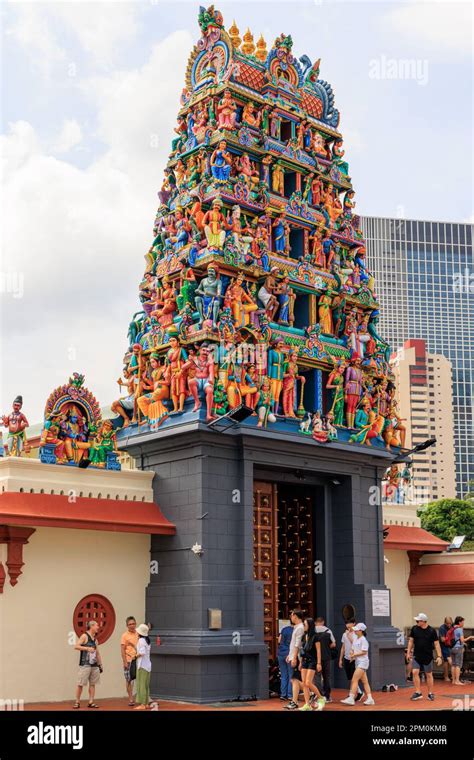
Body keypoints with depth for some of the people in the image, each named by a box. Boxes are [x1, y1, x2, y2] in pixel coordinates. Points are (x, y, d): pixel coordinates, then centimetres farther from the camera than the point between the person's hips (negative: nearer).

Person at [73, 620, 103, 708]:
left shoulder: (95, 639, 14)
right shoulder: (84, 636, -6)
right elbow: (76, 646, -15)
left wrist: (100, 664, 17)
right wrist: (87, 648, -23)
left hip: (94, 664, 7)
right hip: (85, 664, -7)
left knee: (92, 684, 5)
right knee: (80, 684, -3)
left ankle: (91, 702, 9)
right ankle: (77, 702, 6)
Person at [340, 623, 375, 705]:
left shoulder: (363, 640, -13)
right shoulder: (356, 640, 13)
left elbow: (364, 652, -17)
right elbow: (353, 649, 18)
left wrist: (354, 655, -12)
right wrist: (352, 655, -3)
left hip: (363, 662, -9)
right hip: (358, 662, 9)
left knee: (354, 680, -13)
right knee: (365, 681, 8)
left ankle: (351, 698, -14)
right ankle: (370, 699, 10)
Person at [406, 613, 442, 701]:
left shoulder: (431, 631, -9)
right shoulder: (414, 629, -2)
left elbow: (436, 644, -7)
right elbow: (411, 641, 7)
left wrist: (439, 656, -13)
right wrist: (409, 652, 3)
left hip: (428, 656, -2)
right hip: (416, 656, 2)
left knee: (429, 675, 7)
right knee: (415, 672, -9)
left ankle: (430, 694, 19)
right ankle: (418, 693, -1)